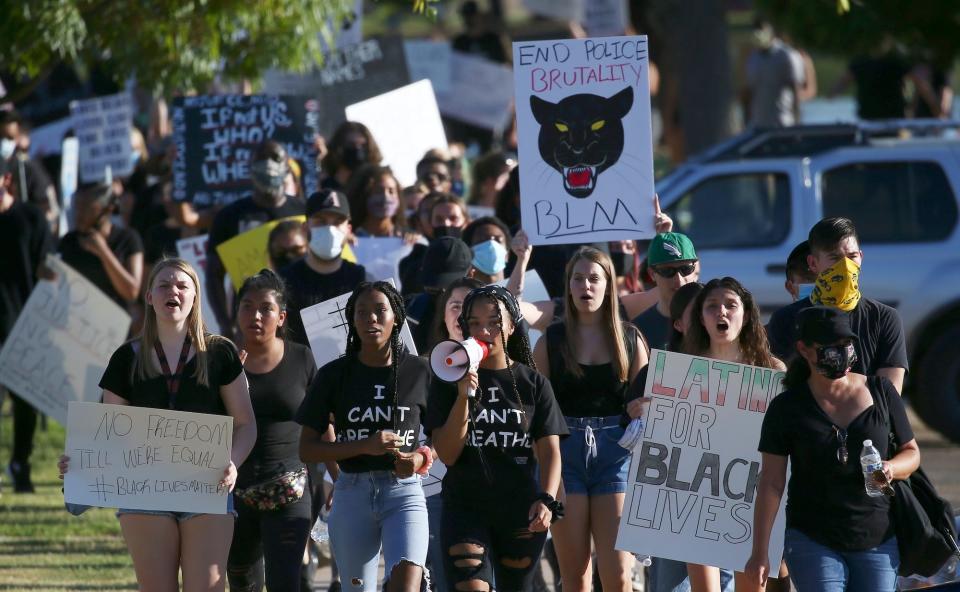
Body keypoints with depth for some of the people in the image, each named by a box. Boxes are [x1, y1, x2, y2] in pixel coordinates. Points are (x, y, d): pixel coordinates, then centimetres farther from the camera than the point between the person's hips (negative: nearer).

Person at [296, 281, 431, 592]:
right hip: (353, 494, 2)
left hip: (404, 492, -2)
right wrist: (365, 446, -14)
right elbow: (307, 449, 1)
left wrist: (422, 457, -10)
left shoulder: (418, 371, 3)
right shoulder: (334, 375, 3)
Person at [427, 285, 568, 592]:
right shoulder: (448, 384, 4)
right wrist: (464, 397, -13)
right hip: (466, 507, -2)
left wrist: (546, 499, -16)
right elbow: (447, 454, -2)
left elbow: (549, 450, 1)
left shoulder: (533, 384, 6)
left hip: (521, 509, 2)